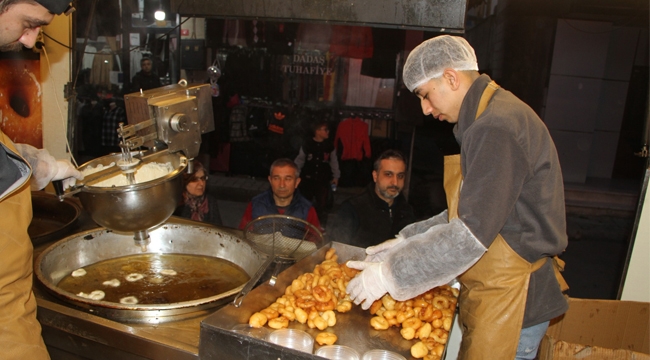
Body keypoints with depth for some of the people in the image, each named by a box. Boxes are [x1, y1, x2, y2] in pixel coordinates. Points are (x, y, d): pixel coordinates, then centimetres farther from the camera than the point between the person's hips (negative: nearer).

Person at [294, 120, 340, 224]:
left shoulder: (330, 146, -1)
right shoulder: (307, 144, -6)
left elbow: (334, 162, 8)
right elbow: (299, 160, 3)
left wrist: (335, 176, 7)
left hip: (323, 180, 1)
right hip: (307, 179, -1)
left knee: (322, 204, 6)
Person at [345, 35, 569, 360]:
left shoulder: (497, 128, -22)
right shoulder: (493, 118, 12)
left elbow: (471, 233, -27)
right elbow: (469, 212, 15)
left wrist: (390, 274, -20)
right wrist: (407, 240, 8)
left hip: (511, 302, -9)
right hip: (498, 295, 9)